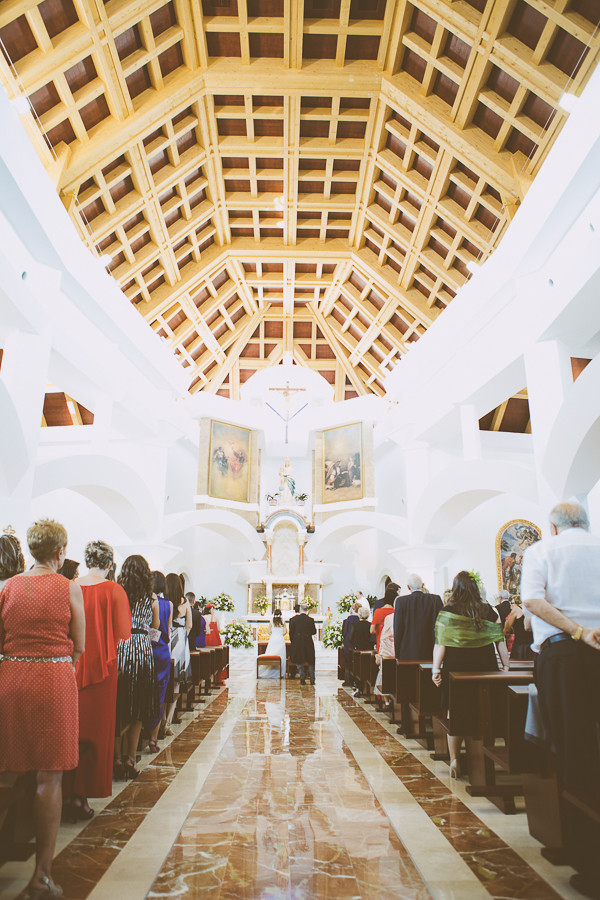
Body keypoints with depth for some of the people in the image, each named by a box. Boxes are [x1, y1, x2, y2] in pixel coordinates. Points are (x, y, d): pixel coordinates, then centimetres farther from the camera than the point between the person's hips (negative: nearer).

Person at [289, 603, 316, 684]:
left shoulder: (293, 619, -5)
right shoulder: (310, 620, -6)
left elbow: (291, 632, -1)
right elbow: (314, 632, 1)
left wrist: (292, 642, 10)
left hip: (297, 644, 0)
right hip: (308, 643, 1)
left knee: (299, 662, 11)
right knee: (311, 662, 14)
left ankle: (302, 678, 3)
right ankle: (312, 679, 15)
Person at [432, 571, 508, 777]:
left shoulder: (446, 613, -6)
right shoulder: (489, 611, 1)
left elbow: (440, 644, -9)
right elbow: (500, 641, 2)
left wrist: (436, 669, -5)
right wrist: (506, 666, 10)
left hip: (455, 670, -2)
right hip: (485, 669, 2)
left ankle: (454, 760, 10)